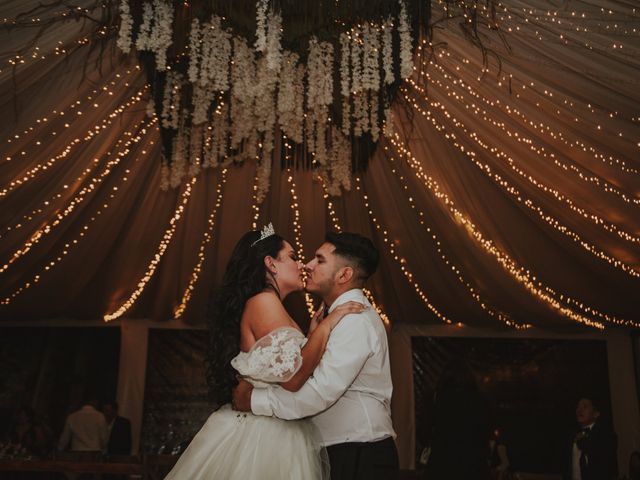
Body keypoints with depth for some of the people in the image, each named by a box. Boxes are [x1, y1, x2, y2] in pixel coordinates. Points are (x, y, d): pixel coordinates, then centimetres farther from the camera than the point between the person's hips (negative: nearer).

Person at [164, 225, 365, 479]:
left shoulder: (268, 305, 15)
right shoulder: (263, 301, -14)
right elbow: (293, 377, -25)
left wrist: (312, 333, 10)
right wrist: (326, 325, -15)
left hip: (274, 434, 10)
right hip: (262, 436, -10)